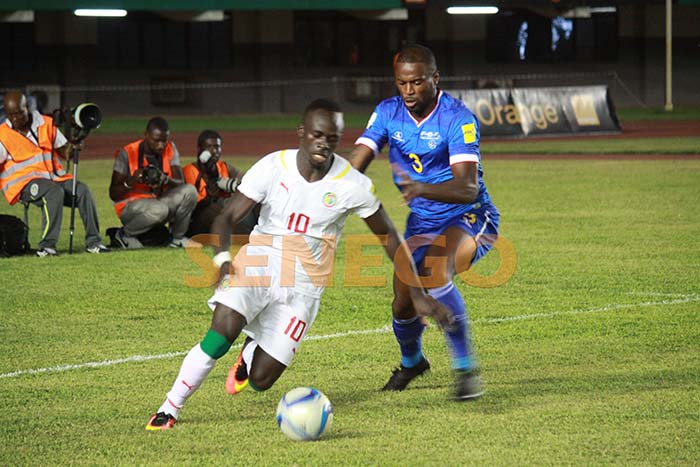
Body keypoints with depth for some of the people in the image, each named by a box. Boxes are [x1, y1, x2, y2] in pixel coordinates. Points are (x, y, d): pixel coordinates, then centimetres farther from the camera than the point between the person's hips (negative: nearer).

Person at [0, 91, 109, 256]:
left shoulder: (46, 124, 12)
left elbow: (65, 152, 17)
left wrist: (74, 143, -4)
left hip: (54, 177, 5)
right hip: (23, 183, -5)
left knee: (82, 190, -20)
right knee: (54, 192, -35)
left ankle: (93, 241, -16)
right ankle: (47, 245, -37)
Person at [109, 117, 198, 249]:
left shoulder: (170, 149, -1)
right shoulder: (127, 153, -14)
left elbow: (180, 183, -8)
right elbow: (113, 194, -12)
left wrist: (165, 180, -31)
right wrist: (131, 181, -32)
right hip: (130, 206, -5)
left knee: (189, 191, -21)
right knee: (159, 210, -37)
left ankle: (177, 238, -1)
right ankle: (124, 235, -8)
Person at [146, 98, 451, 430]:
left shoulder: (351, 185, -9)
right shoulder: (273, 166, -10)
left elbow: (390, 238, 3)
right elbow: (227, 218, -10)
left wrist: (418, 294, 1)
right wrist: (222, 258, -32)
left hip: (303, 285, 1)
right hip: (258, 263, -1)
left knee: (260, 380, -5)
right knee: (222, 332, -28)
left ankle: (251, 354, 34)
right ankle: (168, 410, -11)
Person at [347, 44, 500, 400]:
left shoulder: (458, 119, -22)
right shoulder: (387, 113, -5)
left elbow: (467, 189, -32)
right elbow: (355, 163, -12)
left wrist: (422, 189, -50)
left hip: (469, 218, -5)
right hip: (422, 222, 6)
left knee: (434, 274, -34)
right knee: (403, 306, 3)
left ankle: (465, 367, -22)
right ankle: (411, 362, 40)